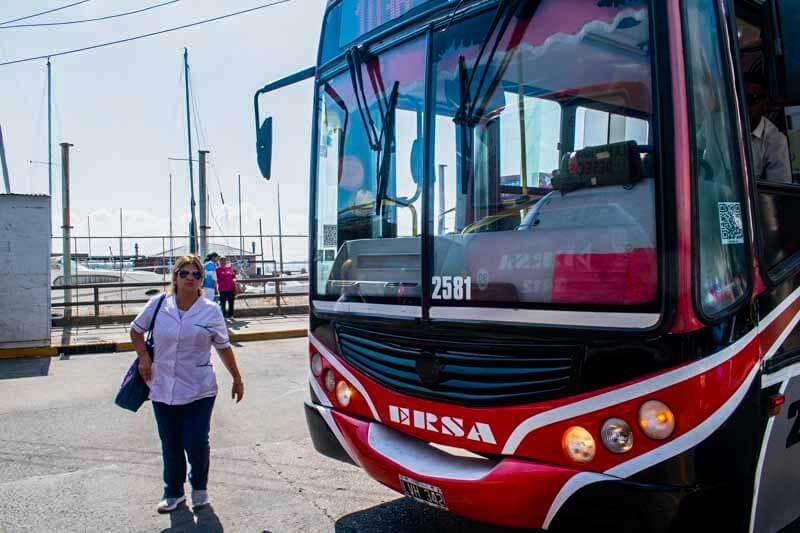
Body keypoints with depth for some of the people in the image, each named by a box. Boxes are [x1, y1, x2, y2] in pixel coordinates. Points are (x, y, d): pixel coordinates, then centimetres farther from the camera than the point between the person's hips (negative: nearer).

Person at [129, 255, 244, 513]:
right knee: (170, 445, 10)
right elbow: (136, 330, 15)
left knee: (196, 443, -2)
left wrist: (237, 379, 9)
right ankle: (173, 492, 33)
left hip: (199, 391, -2)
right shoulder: (158, 305, -1)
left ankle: (199, 487, 27)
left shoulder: (211, 312, -3)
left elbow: (224, 347, 6)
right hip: (163, 389, 2)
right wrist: (143, 356, 0)